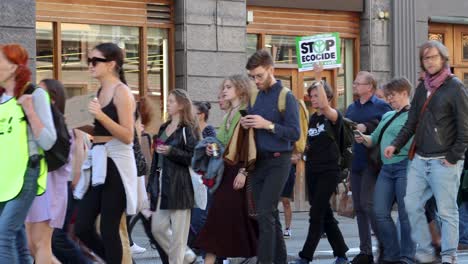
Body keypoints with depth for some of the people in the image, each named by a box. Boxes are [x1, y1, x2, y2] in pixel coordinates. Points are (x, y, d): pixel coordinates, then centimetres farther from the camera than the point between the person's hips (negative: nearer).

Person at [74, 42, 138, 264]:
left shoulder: (121, 92, -8)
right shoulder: (100, 92, 17)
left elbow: (127, 136, -16)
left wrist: (101, 115, -24)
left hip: (117, 164, -8)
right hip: (99, 164, 8)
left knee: (109, 229, -6)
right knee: (82, 228, 3)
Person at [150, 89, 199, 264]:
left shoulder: (188, 129, -4)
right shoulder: (163, 128, 17)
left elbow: (193, 157, -11)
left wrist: (171, 151, -19)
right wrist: (152, 182, 18)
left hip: (179, 185, -7)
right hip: (161, 182, 7)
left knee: (178, 231, -4)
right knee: (157, 227, 5)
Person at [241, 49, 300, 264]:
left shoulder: (285, 97, -8)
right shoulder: (255, 96, 12)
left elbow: (295, 133, -13)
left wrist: (268, 125, -20)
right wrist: (246, 124, 0)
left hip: (278, 161, -7)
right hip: (258, 160, 7)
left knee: (265, 214, -14)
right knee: (270, 214, 11)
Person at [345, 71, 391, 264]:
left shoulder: (381, 107, -4)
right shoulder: (351, 108, 19)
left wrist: (366, 127, -18)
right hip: (355, 163, 7)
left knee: (367, 203, -15)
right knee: (359, 207, 7)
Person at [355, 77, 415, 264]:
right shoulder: (387, 116, 22)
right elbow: (374, 140, 24)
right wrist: (363, 139, 5)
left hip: (404, 166, -8)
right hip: (386, 168, 8)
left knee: (406, 214, -4)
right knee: (380, 214, 3)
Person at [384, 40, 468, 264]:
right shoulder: (422, 88, 14)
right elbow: (412, 122, 18)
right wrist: (396, 145, 6)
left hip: (443, 162, -7)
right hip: (419, 160, 7)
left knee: (447, 211, -1)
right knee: (412, 205, 7)